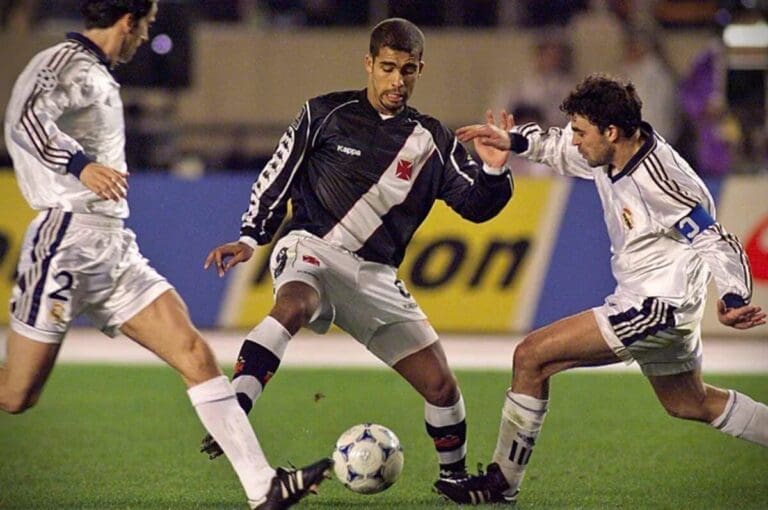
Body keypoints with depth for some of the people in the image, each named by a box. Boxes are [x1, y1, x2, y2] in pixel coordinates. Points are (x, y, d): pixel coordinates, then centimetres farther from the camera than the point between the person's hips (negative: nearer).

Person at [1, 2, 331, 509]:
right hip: (68, 244, -9)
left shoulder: (97, 74, 20)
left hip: (116, 252, 9)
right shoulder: (67, 63, -9)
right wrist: (80, 166, -42)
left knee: (195, 354, -5)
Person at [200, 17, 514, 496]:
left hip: (376, 275, 4)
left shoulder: (432, 141, 8)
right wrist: (250, 238, 0)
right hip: (311, 247, -4)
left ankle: (454, 474, 26)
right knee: (294, 307, -41)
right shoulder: (325, 114, 1)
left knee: (442, 385, 0)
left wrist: (493, 170, -17)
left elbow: (476, 205, 3)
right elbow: (278, 177, 8)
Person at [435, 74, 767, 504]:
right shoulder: (609, 156, -1)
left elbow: (716, 240, -25)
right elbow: (561, 149, 21)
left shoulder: (656, 181, -26)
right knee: (691, 405, 27)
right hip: (653, 305, 10)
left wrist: (733, 299, -40)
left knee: (532, 356, -12)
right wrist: (514, 141, 4)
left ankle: (503, 481, -3)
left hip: (659, 306, -10)